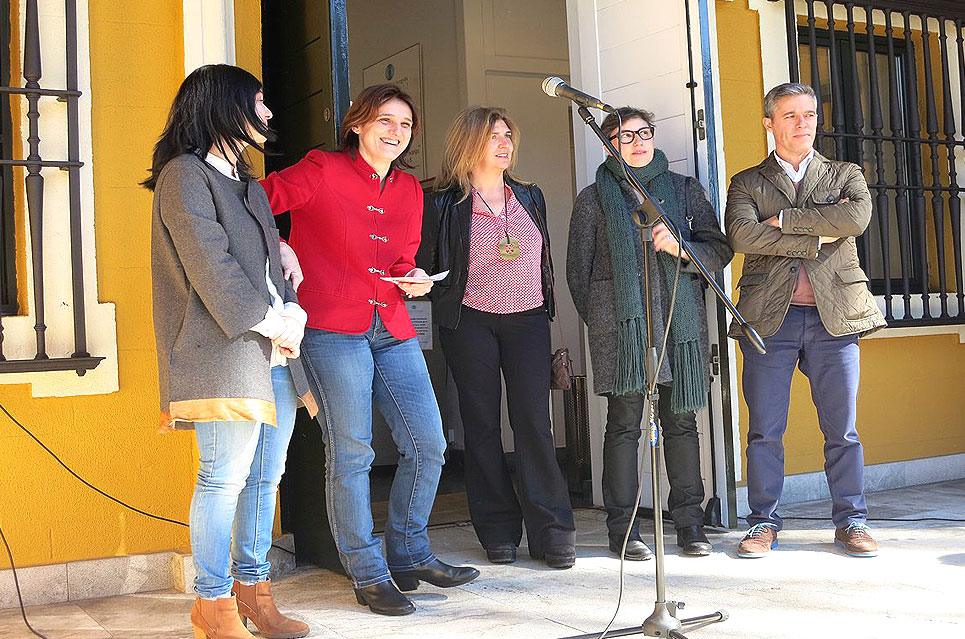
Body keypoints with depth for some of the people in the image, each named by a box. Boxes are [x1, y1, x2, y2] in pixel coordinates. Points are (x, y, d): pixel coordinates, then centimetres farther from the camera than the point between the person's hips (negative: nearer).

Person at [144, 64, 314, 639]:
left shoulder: (248, 185, 25)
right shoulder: (185, 173, -3)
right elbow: (210, 265, -12)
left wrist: (292, 314, 1)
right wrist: (268, 324, -12)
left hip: (274, 353, 8)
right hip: (226, 353, -8)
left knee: (266, 475, 8)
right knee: (226, 475, -8)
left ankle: (253, 590, 18)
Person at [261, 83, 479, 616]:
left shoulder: (410, 190, 17)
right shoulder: (322, 171, -2)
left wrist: (412, 278, 4)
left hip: (392, 330, 7)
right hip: (333, 328, -6)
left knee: (428, 444, 4)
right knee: (351, 453, -3)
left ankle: (409, 556, 22)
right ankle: (367, 574, 10)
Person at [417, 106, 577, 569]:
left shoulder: (531, 197, 14)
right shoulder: (443, 206, 0)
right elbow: (425, 269, 1)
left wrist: (546, 308, 15)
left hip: (527, 321, 2)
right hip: (470, 323, -2)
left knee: (533, 420, -5)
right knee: (481, 425, 2)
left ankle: (551, 531, -1)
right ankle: (498, 532, 11)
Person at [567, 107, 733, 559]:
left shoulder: (684, 189, 15)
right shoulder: (594, 198, 11)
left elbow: (720, 250, 10)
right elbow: (577, 270, 13)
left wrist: (680, 248, -8)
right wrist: (597, 319, 6)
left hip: (680, 318, 2)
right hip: (620, 322, -2)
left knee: (681, 420, 3)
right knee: (624, 424, -4)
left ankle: (689, 522, 12)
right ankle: (623, 528, 3)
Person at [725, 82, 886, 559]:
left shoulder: (845, 176, 15)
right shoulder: (747, 183, 11)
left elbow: (858, 217, -8)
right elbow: (741, 235, -10)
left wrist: (785, 219, -8)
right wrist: (817, 237, -9)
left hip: (834, 317, 1)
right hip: (769, 318, -1)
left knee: (842, 429, 4)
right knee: (765, 430, 1)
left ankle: (851, 521, 16)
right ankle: (764, 523, 13)